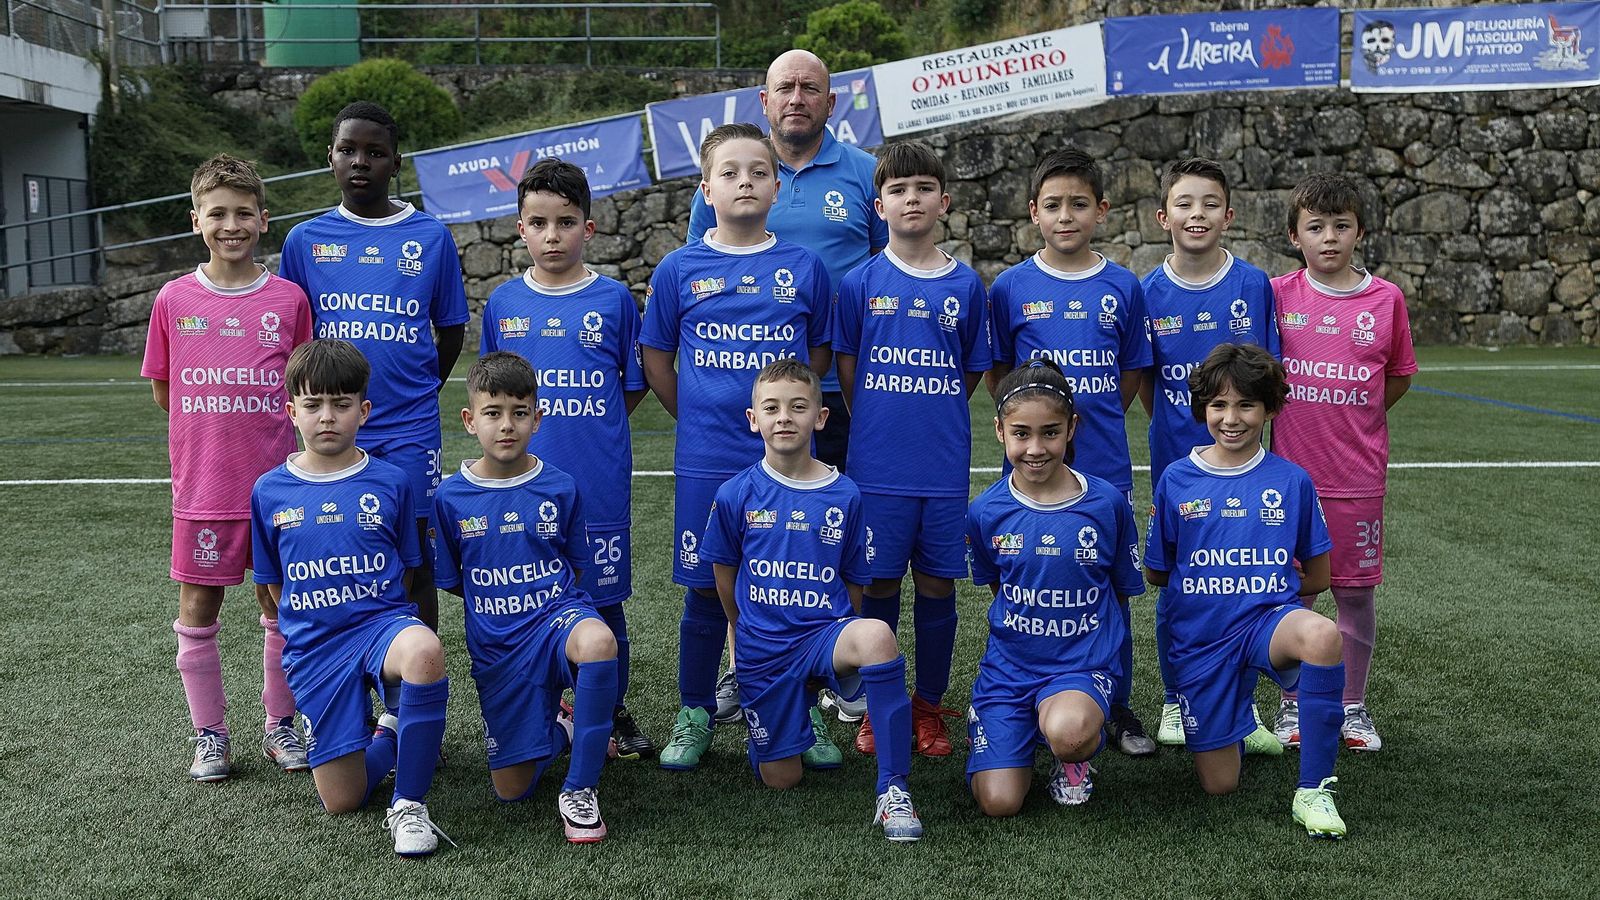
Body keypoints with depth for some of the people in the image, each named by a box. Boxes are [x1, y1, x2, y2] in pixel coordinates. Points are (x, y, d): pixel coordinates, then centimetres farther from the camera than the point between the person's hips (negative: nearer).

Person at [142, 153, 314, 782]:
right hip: (201, 486, 0)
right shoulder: (174, 300, 1)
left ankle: (280, 725, 23)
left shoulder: (289, 299, 0)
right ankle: (209, 735, 20)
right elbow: (163, 391, 10)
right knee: (198, 608, 6)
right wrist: (215, 425, 5)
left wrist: (257, 425, -1)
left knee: (282, 605, 7)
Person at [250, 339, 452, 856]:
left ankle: (408, 805, -22)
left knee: (424, 651, -41)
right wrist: (313, 623, 8)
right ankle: (390, 739, 30)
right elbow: (274, 585, 15)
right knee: (341, 801, -6)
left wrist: (375, 621, 3)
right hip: (312, 648, 2)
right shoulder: (270, 492, 5)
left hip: (382, 621, -1)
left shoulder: (390, 483, 1)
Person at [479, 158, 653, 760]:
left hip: (600, 483, -1)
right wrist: (536, 429, 0)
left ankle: (612, 714, 24)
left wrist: (589, 431, -1)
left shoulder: (614, 299, -2)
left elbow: (632, 388, 6)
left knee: (604, 599, 8)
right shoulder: (503, 303, 4)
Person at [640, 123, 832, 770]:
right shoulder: (680, 269, 1)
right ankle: (694, 717, 22)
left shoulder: (804, 268, 2)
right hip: (705, 460, 0)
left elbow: (820, 353, 12)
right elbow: (655, 358, 9)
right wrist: (698, 418, 7)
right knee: (705, 589, 7)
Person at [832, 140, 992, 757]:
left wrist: (935, 422, 8)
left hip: (945, 463, 1)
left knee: (937, 584, 7)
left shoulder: (966, 285, 3)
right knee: (880, 584, 5)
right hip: (877, 464, -1)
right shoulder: (861, 282, 0)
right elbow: (847, 369, 7)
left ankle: (928, 707, 21)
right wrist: (880, 424, 7)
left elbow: (972, 372, 11)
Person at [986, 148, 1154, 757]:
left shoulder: (1123, 287, 3)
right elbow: (997, 376, 5)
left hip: (1106, 466, 1)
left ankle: (1119, 709, 21)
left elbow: (1131, 376, 10)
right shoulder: (1011, 288, 1)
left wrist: (1094, 418, 0)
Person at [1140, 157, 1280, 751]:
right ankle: (1175, 702, 23)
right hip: (1174, 462, 0)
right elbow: (1143, 382, 5)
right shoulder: (1149, 294, -3)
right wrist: (1177, 432, 0)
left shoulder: (1253, 286, -4)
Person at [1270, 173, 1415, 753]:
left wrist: (1352, 422, 3)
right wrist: (1304, 421, 3)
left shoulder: (1386, 298, -1)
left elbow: (1399, 376, 10)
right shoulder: (1277, 295, -2)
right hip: (1290, 472, 0)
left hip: (1358, 476, 0)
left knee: (1356, 590, 8)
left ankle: (1352, 706, 23)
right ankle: (1292, 705, 21)